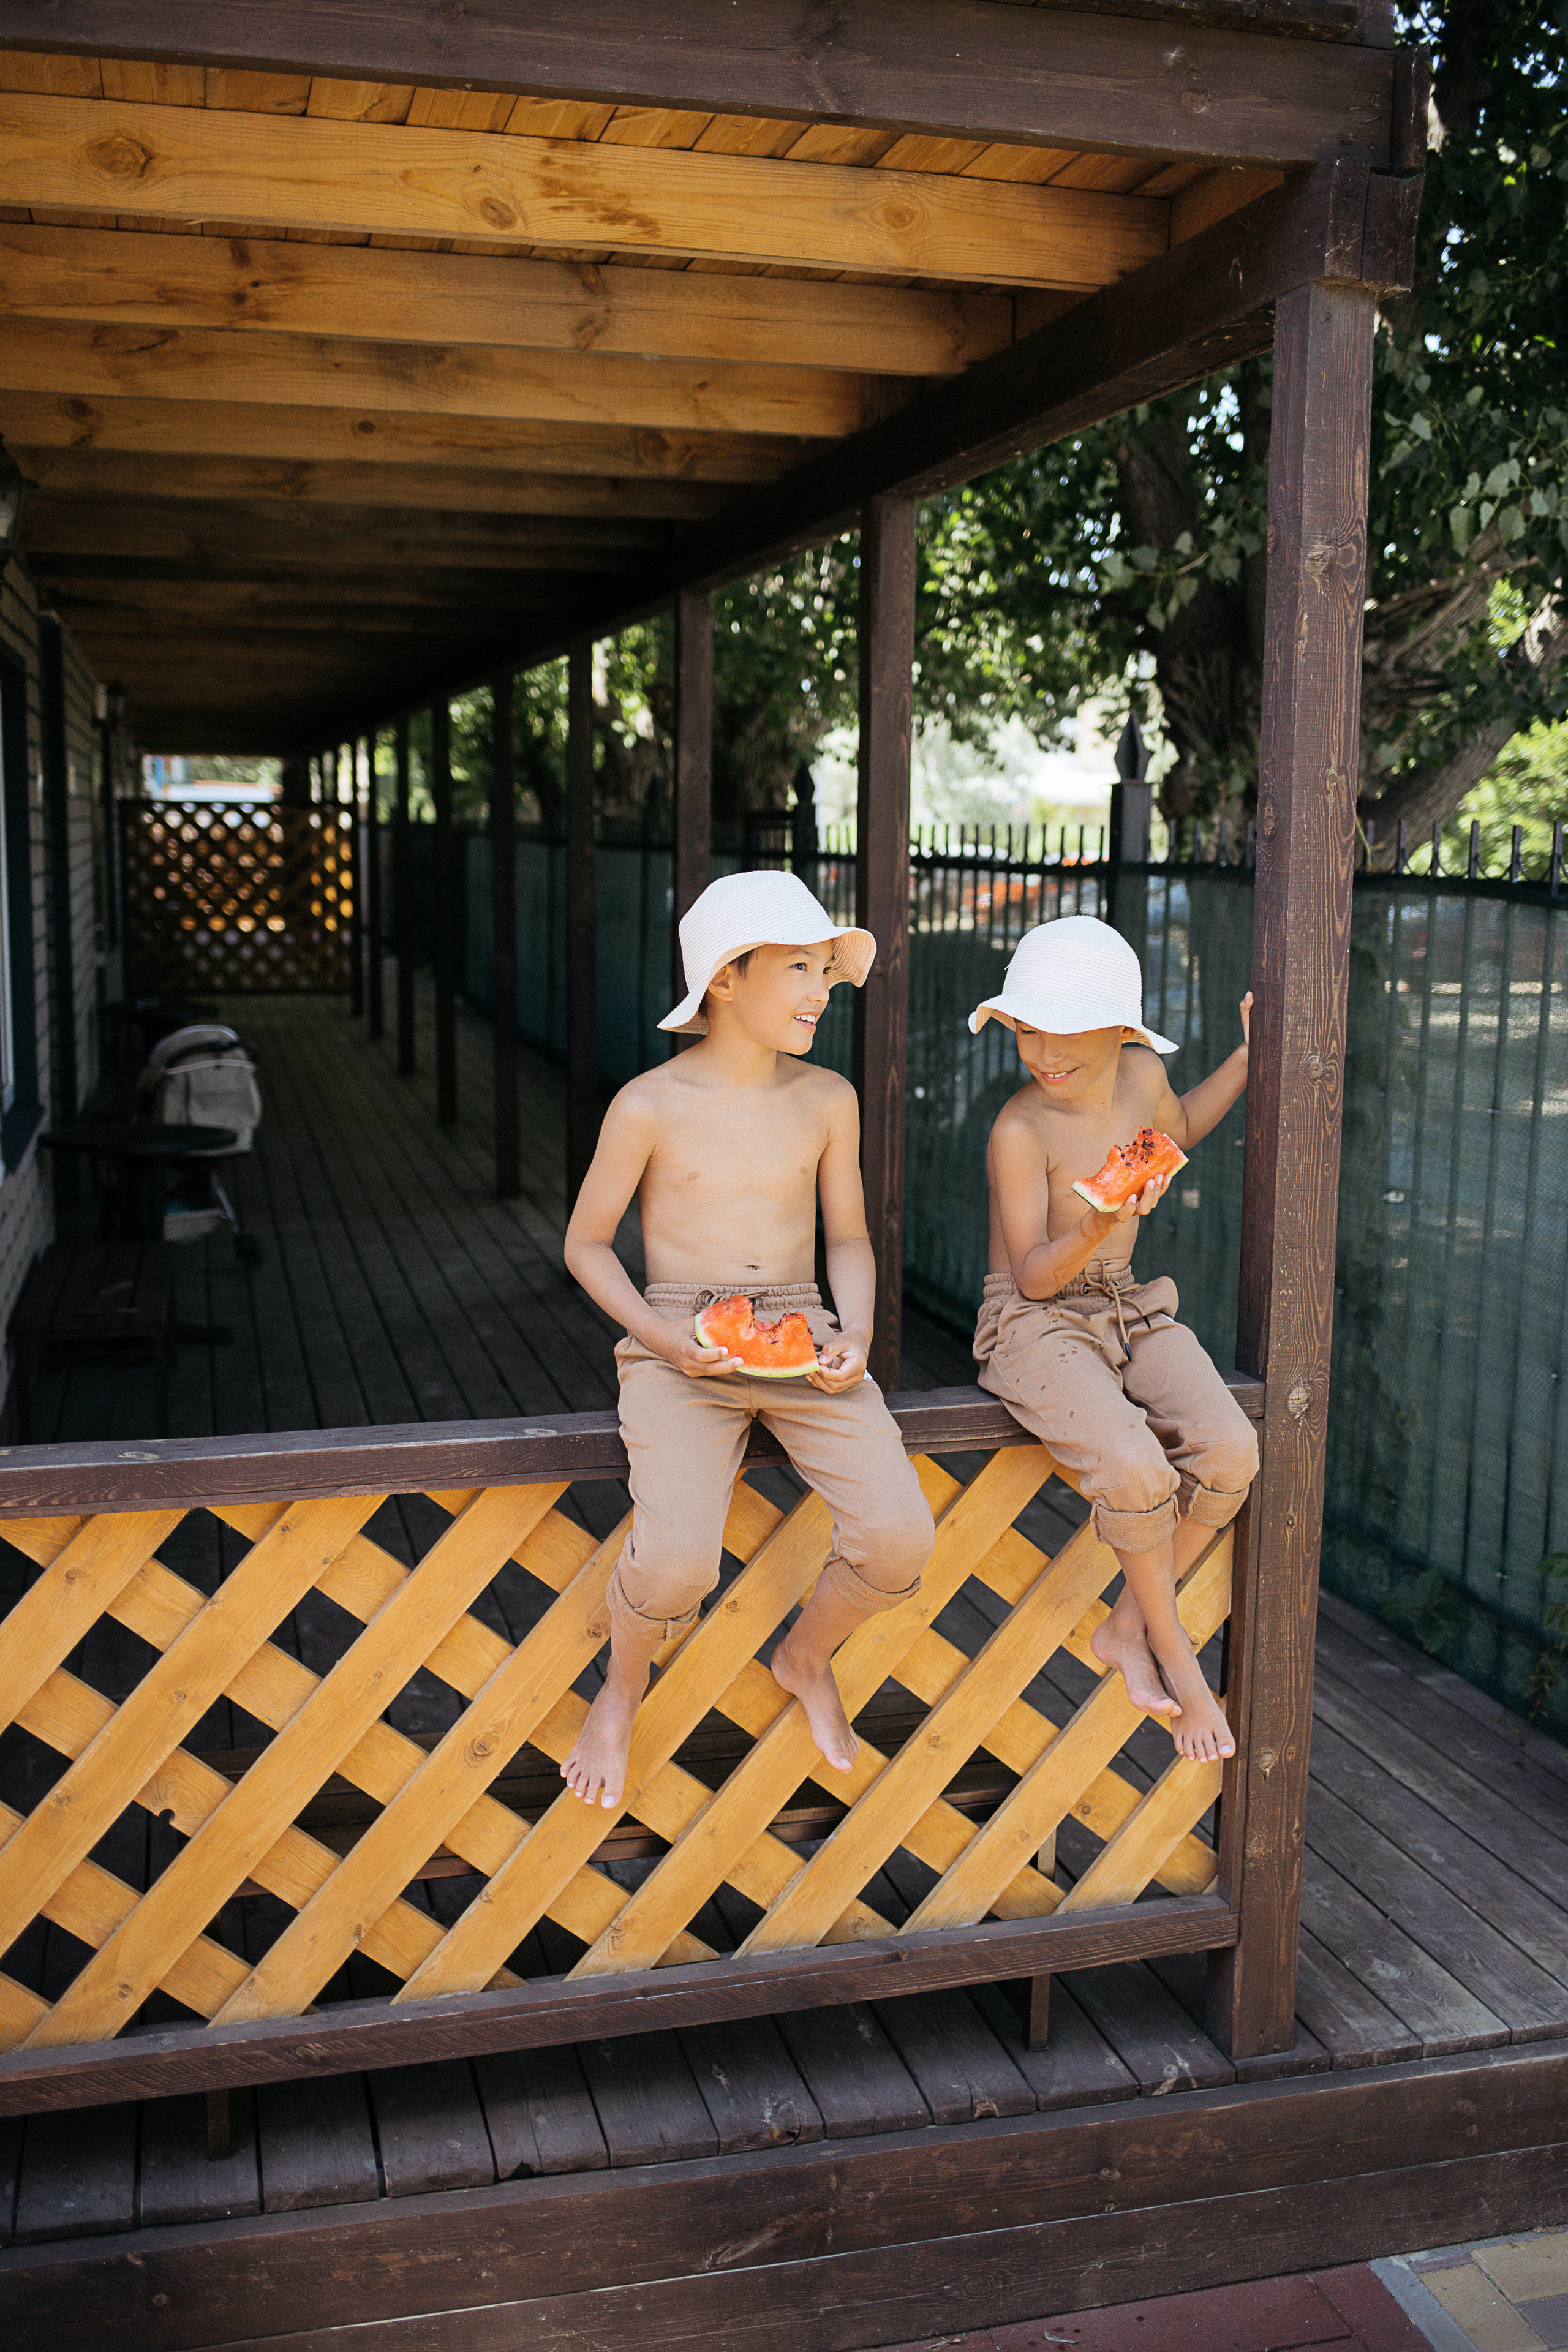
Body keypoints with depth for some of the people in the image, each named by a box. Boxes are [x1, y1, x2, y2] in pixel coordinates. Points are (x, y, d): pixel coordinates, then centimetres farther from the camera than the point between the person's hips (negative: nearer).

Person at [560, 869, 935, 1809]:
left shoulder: (828, 1099, 6)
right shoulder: (650, 1107, -5)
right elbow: (587, 1243, 4)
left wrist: (856, 1332, -5)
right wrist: (662, 1337, -12)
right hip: (681, 1348, -3)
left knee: (899, 1536, -18)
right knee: (677, 1563, -26)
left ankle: (807, 1659, 17)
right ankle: (623, 1690, 12)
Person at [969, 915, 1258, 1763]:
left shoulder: (1140, 1076, 1)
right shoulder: (1021, 1130, -17)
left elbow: (1176, 1129, 28)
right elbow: (1033, 1276, -15)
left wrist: (1246, 1060, 17)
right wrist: (1095, 1230, -34)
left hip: (1127, 1311, 6)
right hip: (1036, 1325, -6)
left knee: (1228, 1452, -20)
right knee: (1134, 1466, -32)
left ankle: (1126, 1628, 1)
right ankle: (1171, 1648, -5)